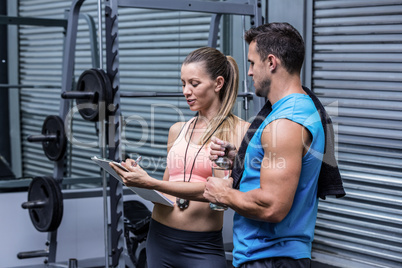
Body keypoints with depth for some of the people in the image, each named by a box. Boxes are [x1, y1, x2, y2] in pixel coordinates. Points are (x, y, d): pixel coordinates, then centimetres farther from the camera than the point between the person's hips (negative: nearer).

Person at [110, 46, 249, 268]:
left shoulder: (239, 131, -6)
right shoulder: (177, 130, 11)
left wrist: (151, 183, -21)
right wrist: (136, 176, -1)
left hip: (202, 248, -5)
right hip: (160, 239, 5)